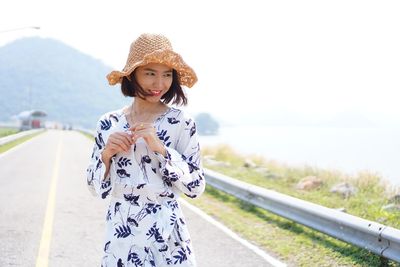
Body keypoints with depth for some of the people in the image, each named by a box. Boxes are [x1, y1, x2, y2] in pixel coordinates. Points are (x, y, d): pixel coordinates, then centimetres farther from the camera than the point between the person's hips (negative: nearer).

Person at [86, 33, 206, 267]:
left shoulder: (182, 123, -6)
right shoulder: (109, 123, 1)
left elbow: (196, 187, -9)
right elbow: (97, 189, 5)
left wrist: (160, 148, -18)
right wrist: (106, 155, -12)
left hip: (166, 233, -2)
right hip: (120, 235, 2)